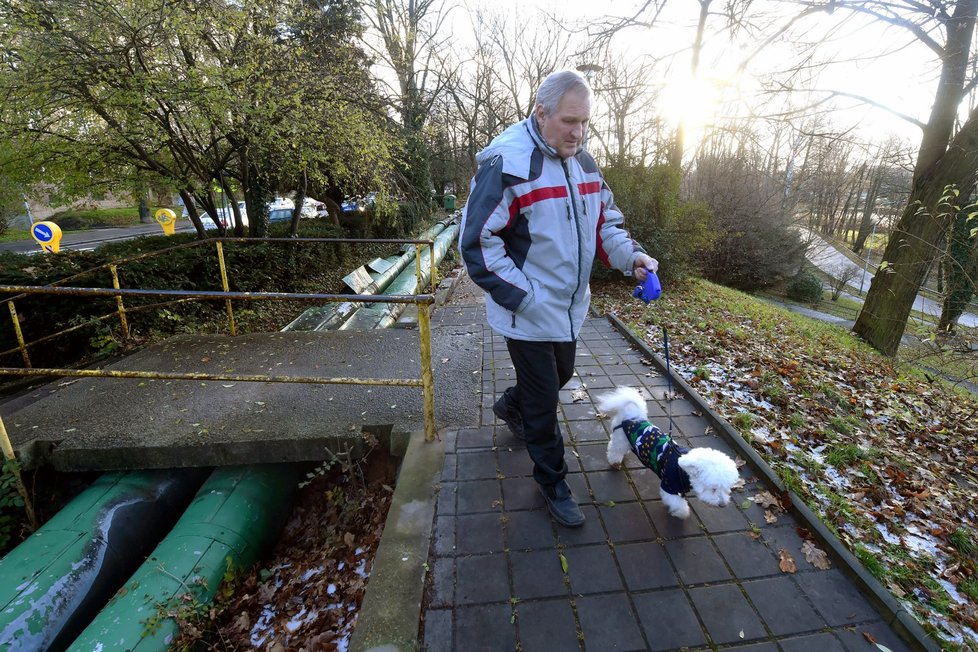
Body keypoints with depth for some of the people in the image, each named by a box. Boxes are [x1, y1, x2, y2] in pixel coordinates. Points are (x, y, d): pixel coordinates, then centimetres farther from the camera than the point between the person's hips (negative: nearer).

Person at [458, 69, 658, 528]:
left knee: (560, 374, 27)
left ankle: (510, 406, 57)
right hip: (528, 313, -8)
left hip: (569, 307, 8)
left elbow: (604, 223, 13)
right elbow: (477, 243, -21)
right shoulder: (505, 162, -19)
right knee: (544, 400, 5)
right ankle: (552, 483, 28)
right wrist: (524, 297, -22)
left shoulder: (583, 161, 6)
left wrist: (630, 257, -6)